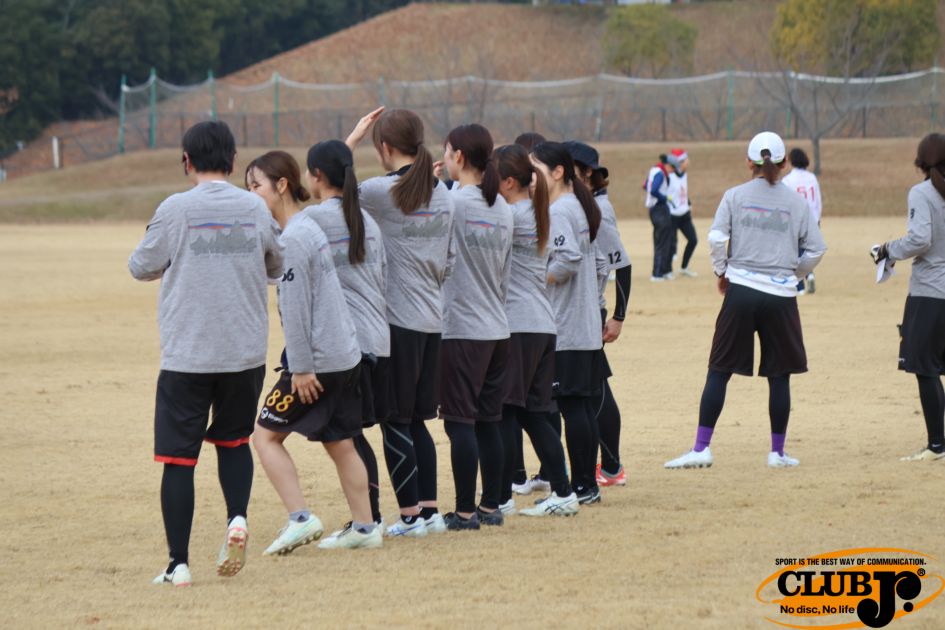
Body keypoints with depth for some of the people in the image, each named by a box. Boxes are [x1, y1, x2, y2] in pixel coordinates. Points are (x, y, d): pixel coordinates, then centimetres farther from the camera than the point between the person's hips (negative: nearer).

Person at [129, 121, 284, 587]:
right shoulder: (255, 209, 2)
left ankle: (178, 564, 1)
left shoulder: (176, 209, -8)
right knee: (233, 439, 22)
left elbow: (141, 267, 2)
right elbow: (278, 265, 17)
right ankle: (237, 518, -2)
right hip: (246, 353, 3)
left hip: (186, 356, -3)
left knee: (178, 457, 3)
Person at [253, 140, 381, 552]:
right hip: (351, 355, 7)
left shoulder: (299, 232, -14)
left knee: (267, 434, 3)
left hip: (318, 359, -7)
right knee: (341, 443, 15)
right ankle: (364, 527, 15)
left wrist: (301, 367, -13)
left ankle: (300, 518, -7)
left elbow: (295, 305, -15)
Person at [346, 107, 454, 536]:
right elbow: (445, 262, 13)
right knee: (416, 420, 14)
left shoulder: (382, 192, -13)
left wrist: (354, 137, 5)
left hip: (397, 320, -7)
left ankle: (411, 514, 1)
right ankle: (429, 509, 13)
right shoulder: (442, 195, 8)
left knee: (395, 421, 1)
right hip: (433, 320, 7)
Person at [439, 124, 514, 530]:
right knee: (488, 420, 12)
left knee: (460, 420, -3)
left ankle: (465, 512, -3)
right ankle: (491, 506, 16)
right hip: (497, 329, 7)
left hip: (461, 329, -7)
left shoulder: (452, 202, -13)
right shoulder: (503, 209, 9)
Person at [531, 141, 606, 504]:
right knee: (583, 406, 11)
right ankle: (588, 485, 15)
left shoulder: (558, 211, -13)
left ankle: (580, 487, -5)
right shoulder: (579, 207, 16)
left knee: (571, 405, -6)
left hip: (565, 329, -10)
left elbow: (567, 261, -24)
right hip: (586, 327, 10)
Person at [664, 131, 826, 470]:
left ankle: (701, 448, -1)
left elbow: (716, 238, -9)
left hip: (741, 290, 0)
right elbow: (816, 249, 3)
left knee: (719, 371, 4)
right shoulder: (795, 202, 4)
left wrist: (721, 271, 7)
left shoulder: (735, 196, 1)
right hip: (781, 295, 0)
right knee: (779, 375, 9)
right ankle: (778, 452, 13)